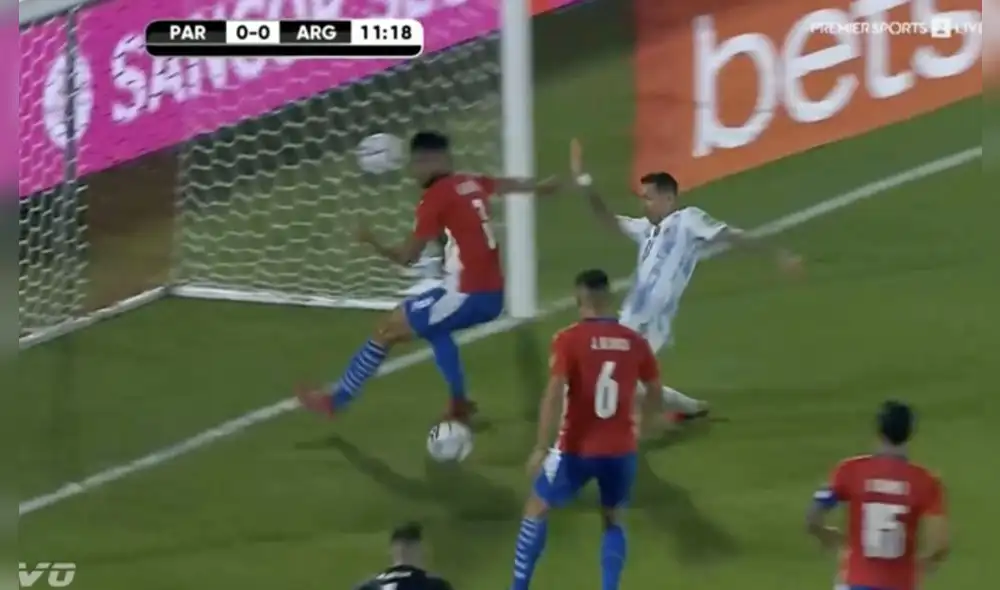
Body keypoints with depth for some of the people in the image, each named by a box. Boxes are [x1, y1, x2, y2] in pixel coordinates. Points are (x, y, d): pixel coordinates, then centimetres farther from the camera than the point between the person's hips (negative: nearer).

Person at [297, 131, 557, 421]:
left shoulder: (435, 197, -11)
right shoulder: (473, 183, 10)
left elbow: (407, 256, -7)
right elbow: (511, 185, 31)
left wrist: (372, 241, 9)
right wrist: (542, 187, 51)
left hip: (468, 295, -8)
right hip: (493, 295, 8)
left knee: (388, 329, 3)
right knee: (433, 326, 34)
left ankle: (336, 399, 10)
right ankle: (459, 402, 30)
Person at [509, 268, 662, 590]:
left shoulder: (569, 339, -11)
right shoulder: (635, 341, 1)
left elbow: (553, 394, -21)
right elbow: (655, 391, 12)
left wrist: (542, 448, -20)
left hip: (578, 448, -3)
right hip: (621, 449, 3)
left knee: (536, 511, 16)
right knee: (612, 520, 23)